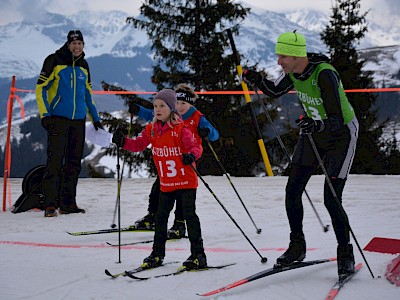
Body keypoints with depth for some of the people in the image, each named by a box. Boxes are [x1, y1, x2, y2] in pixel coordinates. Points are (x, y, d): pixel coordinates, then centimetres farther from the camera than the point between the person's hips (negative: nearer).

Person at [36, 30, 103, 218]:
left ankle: (68, 203, 12)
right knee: (55, 160, -11)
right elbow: (41, 88, -4)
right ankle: (50, 204, -9)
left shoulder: (84, 66, 15)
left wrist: (95, 118, 21)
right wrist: (44, 114, -12)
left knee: (74, 162, 6)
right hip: (58, 118, -6)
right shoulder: (54, 61, -2)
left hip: (78, 121, 6)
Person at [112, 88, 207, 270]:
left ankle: (198, 255, 1)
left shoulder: (181, 129, -13)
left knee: (189, 215, -6)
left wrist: (191, 155, -38)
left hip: (186, 181, -6)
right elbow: (138, 145, 7)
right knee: (160, 216, 12)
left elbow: (196, 146, -17)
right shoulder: (151, 129, 4)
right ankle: (157, 253, 25)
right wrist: (123, 142, -10)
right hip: (166, 184, 6)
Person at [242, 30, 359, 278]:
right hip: (315, 132, 7)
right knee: (292, 191, 1)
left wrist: (317, 124, -54)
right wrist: (257, 80, -8)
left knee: (331, 199, -13)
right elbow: (275, 91, 11)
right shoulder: (293, 72, -9)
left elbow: (337, 120, -34)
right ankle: (297, 248, 17)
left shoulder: (325, 74, -31)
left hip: (341, 134, -7)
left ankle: (346, 255, 5)